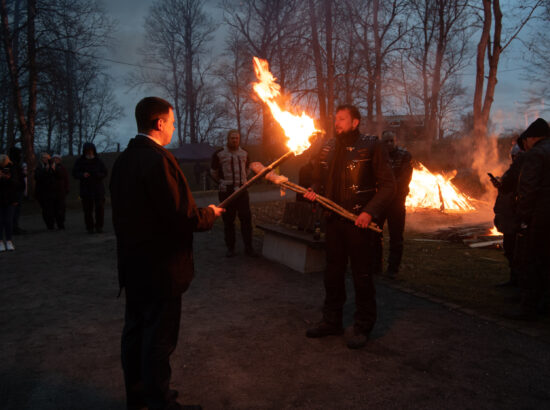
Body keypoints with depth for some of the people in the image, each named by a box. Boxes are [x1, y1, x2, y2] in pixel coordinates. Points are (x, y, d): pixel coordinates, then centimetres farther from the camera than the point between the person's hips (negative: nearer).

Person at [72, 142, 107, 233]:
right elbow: (75, 173, 3)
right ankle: (89, 227, 10)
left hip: (98, 189, 0)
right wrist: (83, 175, -17)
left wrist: (98, 175, -17)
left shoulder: (98, 161, 6)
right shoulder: (80, 161, 5)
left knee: (100, 208, -3)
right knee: (88, 210, -1)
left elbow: (105, 173, 5)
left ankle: (99, 226, 10)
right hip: (85, 189, 0)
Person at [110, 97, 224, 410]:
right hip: (161, 269, -9)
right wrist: (210, 213, -5)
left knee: (136, 331, 20)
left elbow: (129, 213, 11)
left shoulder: (124, 160, 6)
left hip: (133, 266, 9)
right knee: (159, 340, 5)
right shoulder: (158, 159, -22)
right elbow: (185, 218, -25)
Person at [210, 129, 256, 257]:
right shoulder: (219, 154, -2)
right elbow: (213, 172, 10)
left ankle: (248, 247, 9)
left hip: (242, 190, 3)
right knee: (228, 220, 3)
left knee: (246, 218, 0)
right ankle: (230, 248, 13)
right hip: (226, 192, -2)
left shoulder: (244, 153, 9)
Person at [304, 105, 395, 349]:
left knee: (362, 276, 3)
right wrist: (313, 191, -2)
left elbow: (388, 184, -7)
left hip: (360, 221, -5)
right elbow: (319, 179, 21)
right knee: (333, 273, 14)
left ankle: (362, 327, 17)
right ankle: (331, 321, 29)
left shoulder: (371, 147, -6)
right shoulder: (328, 149, 11)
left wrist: (370, 212, -18)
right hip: (334, 220, 6)